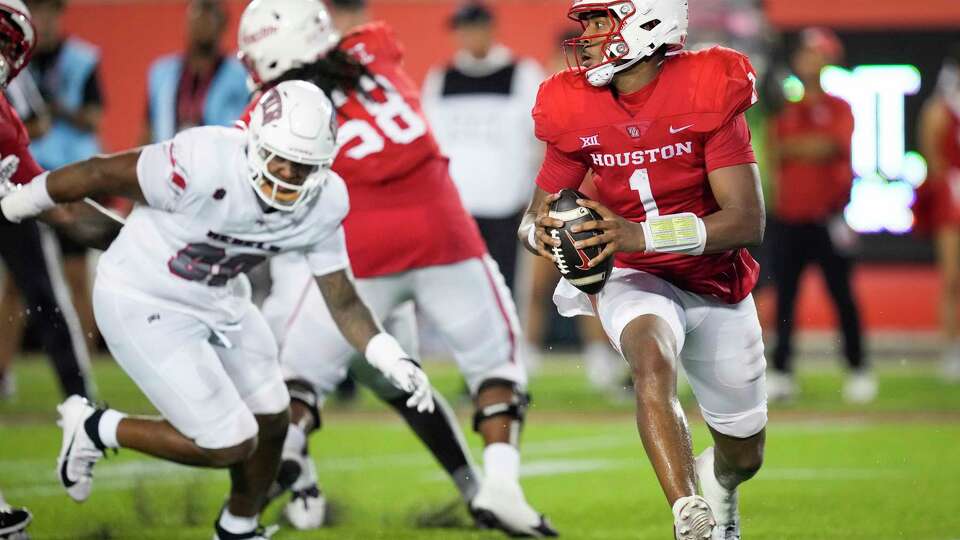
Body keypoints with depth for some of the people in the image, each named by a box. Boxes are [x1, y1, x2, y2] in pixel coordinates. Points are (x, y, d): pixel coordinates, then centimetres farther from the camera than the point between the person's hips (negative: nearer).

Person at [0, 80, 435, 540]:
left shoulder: (324, 203, -14)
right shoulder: (206, 163, -35)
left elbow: (342, 300, -3)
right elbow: (101, 174, -22)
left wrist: (392, 360, -17)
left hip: (219, 299, 7)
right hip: (143, 305, -7)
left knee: (272, 422, 12)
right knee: (230, 444, -9)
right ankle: (95, 429, 12)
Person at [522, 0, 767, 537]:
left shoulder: (707, 94, -20)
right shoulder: (576, 110, -9)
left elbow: (748, 222, -24)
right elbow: (537, 214, 1)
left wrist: (640, 236, -36)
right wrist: (540, 231, -26)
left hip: (717, 286, 0)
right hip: (634, 279, 0)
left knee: (744, 455, 15)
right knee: (652, 360, -37)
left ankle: (718, 485, 54)